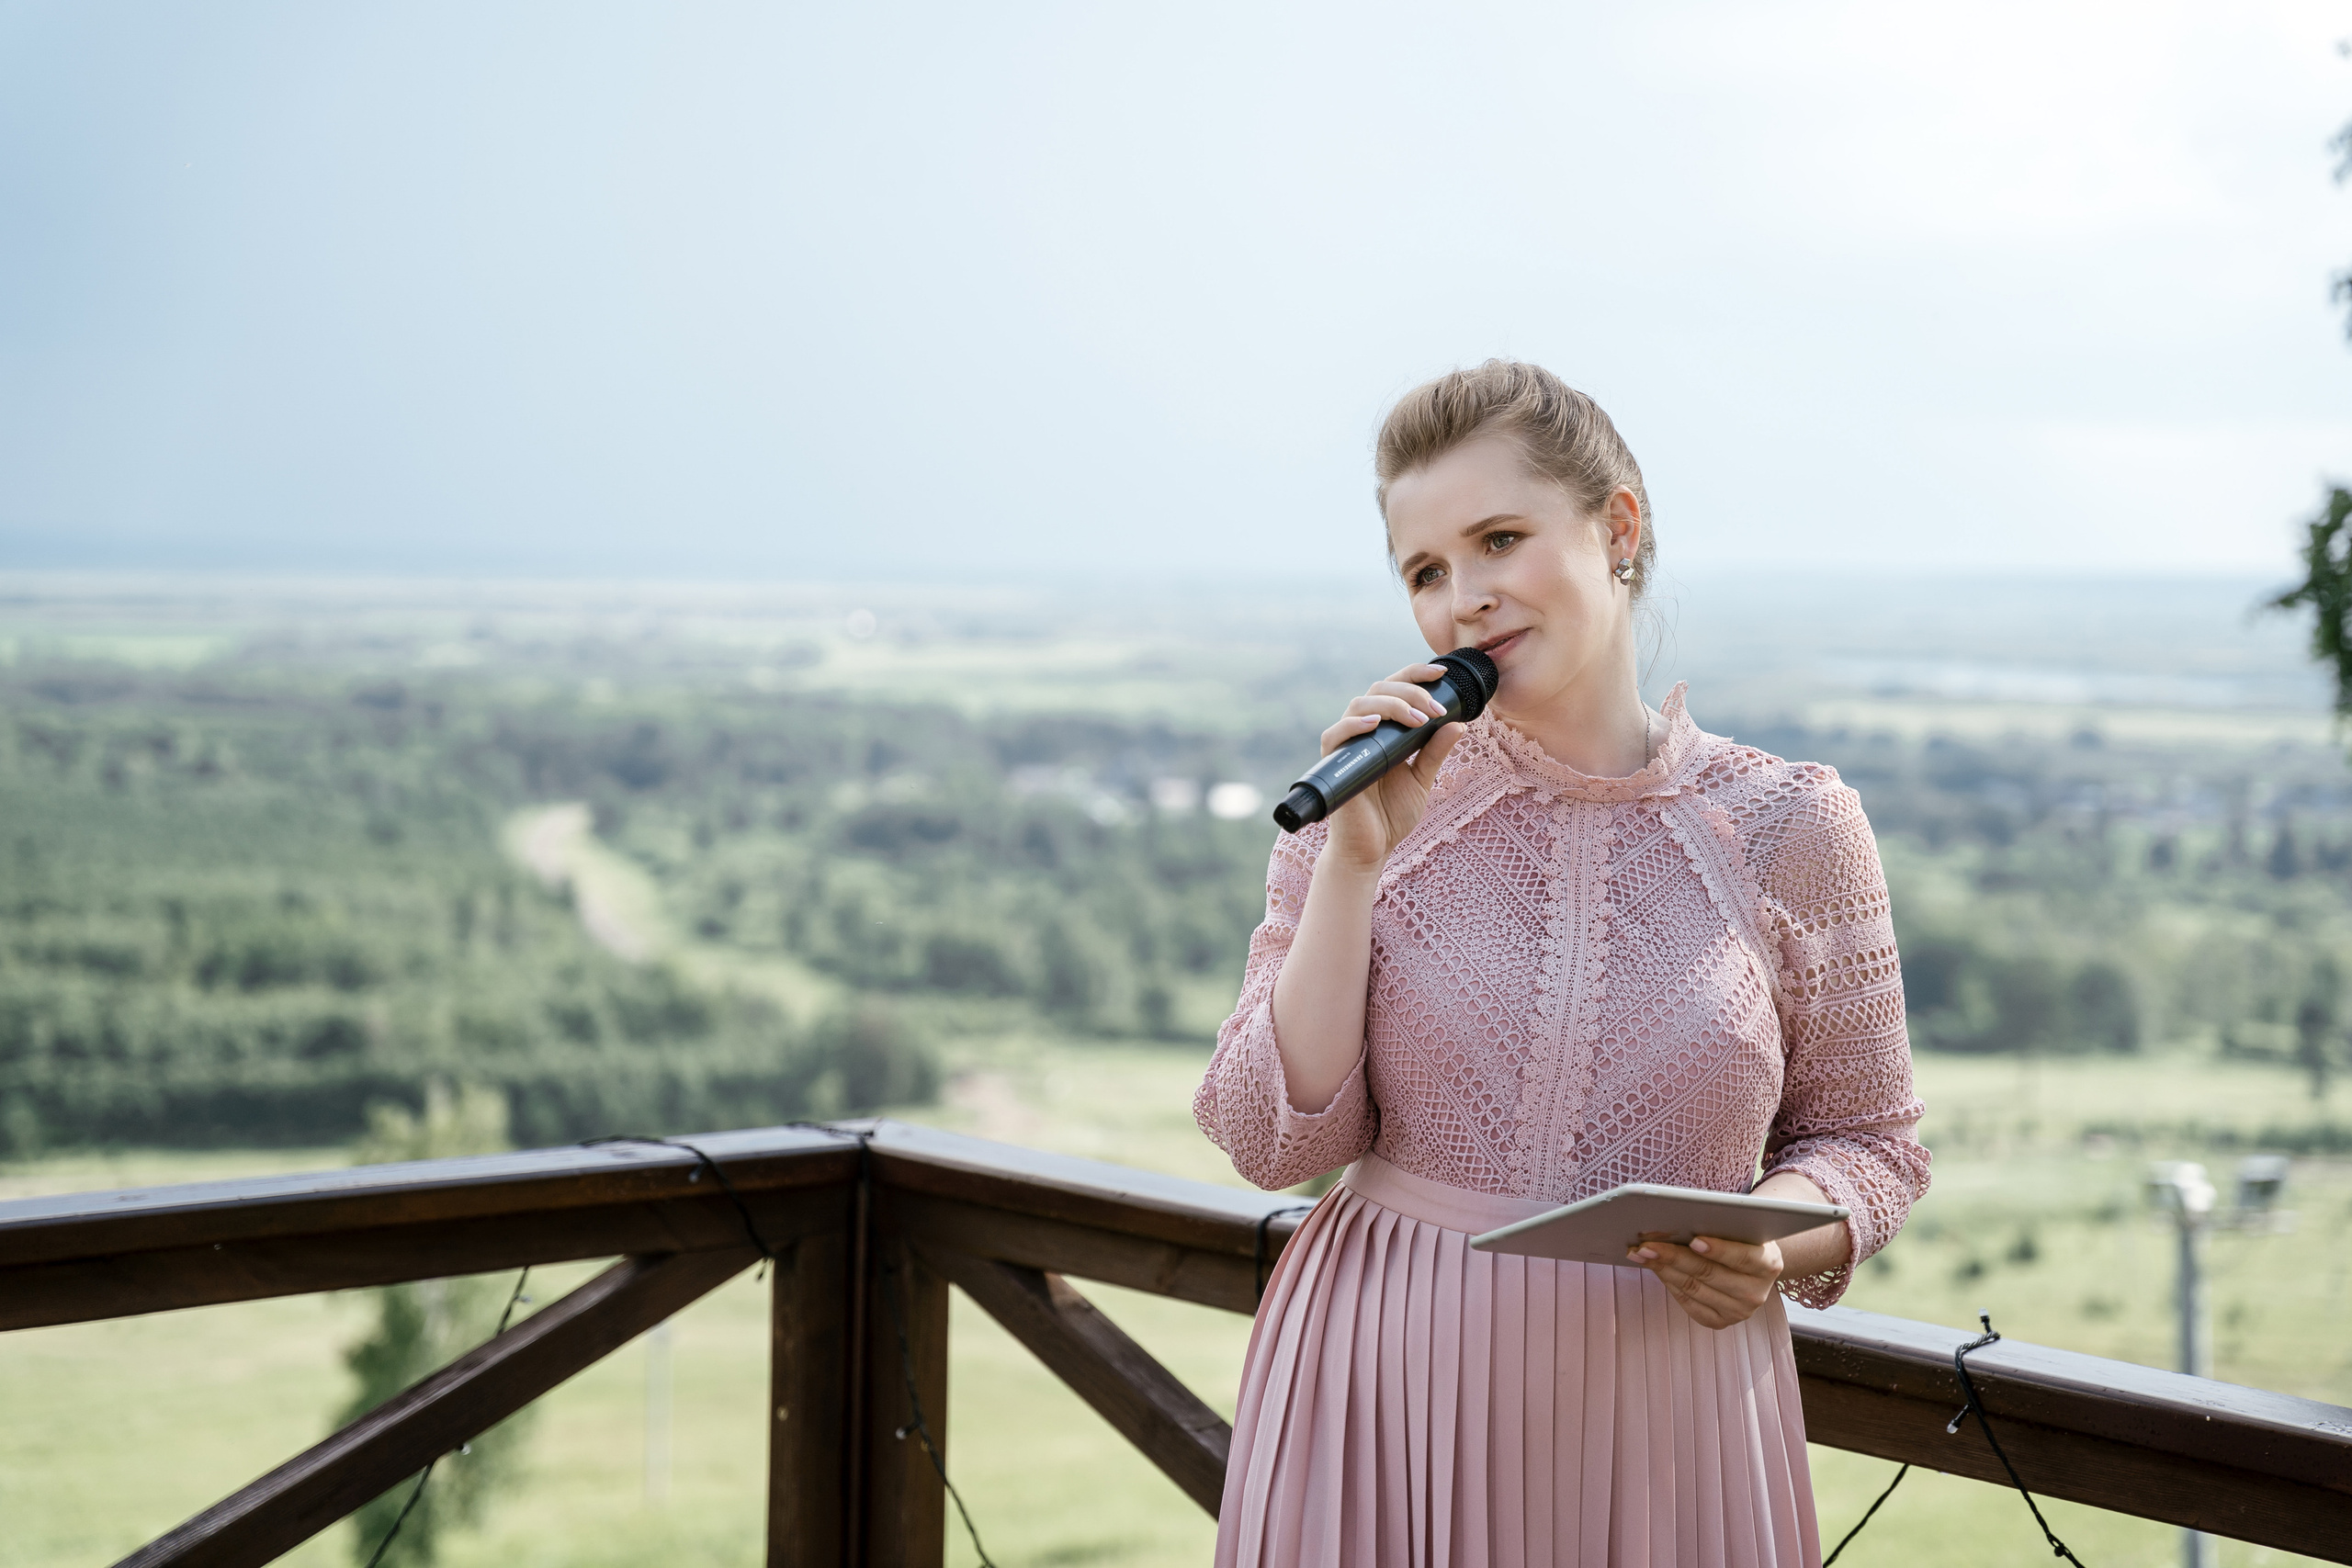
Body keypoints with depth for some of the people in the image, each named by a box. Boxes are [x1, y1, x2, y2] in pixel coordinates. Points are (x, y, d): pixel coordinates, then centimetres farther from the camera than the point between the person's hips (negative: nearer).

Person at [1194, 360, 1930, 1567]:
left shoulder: (1787, 830, -1)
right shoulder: (1367, 811, 0)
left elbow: (1867, 1141, 7)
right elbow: (1274, 1139, -6)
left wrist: (1776, 1245, -13)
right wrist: (1361, 858, -12)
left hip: (1656, 1411, 0)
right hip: (1383, 1394, 0)